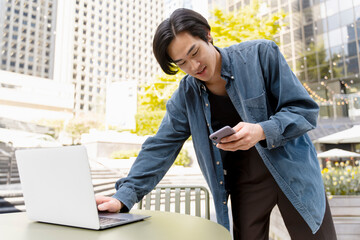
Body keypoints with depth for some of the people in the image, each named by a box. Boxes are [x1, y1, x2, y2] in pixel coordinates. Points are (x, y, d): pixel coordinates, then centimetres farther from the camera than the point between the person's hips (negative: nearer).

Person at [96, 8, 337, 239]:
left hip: (292, 171, 0)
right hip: (244, 183, 1)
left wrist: (262, 131, -30)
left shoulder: (261, 53, -12)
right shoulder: (185, 96, -4)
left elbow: (305, 109, -10)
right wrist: (123, 197, -14)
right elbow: (160, 147, -5)